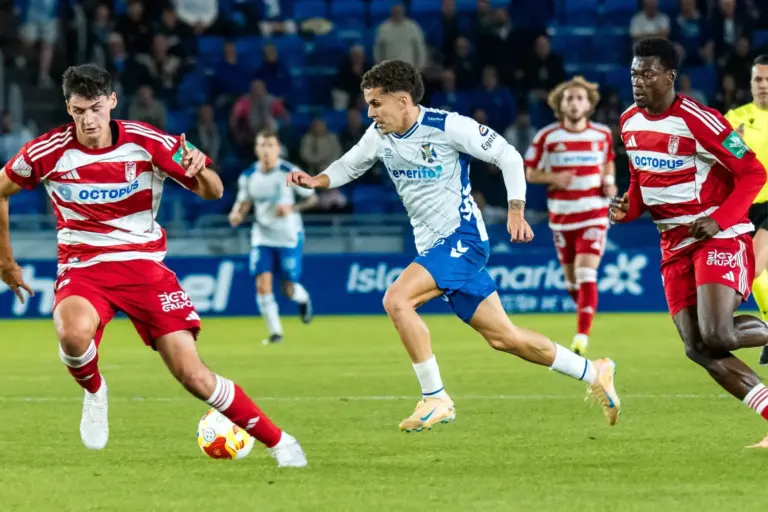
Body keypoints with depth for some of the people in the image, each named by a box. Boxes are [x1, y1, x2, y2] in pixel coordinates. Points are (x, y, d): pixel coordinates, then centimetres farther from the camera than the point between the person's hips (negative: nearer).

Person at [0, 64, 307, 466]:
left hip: (143, 264, 0)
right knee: (74, 332, -37)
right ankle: (93, 391, -2)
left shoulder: (147, 143, -9)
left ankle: (277, 441, 8)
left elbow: (213, 192, -2)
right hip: (82, 266, 0)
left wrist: (200, 171, -26)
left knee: (193, 376, -9)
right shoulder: (47, 152, -9)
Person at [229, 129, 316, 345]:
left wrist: (292, 208, -22)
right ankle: (275, 332, 1)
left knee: (288, 289, 0)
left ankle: (303, 299, 37)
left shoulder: (290, 172, -12)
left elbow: (312, 198, -5)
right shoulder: (248, 176, -3)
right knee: (262, 285, -11)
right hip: (262, 236, 3)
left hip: (289, 237, -3)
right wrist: (237, 214, -12)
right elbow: (243, 201, 11)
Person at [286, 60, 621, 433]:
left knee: (396, 300, -25)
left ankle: (435, 399, -17)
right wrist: (316, 181, 0)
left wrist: (516, 211, -17)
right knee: (502, 337, 11)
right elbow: (348, 166, 20)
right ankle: (593, 374, 25)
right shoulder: (379, 136, 5)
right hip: (432, 247, 8)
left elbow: (508, 156, -9)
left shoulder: (448, 126, -15)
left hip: (462, 238, -8)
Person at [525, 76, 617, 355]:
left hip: (593, 214, -2)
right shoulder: (546, 137, -4)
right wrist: (553, 178, -16)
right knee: (571, 280, 11)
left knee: (586, 275, -16)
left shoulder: (602, 134, 0)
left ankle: (582, 337, -20)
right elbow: (530, 173, 3)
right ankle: (586, 311, 42)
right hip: (561, 215, 2)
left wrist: (609, 182, -2)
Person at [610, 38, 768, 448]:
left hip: (720, 237, -7)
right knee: (700, 349, -2)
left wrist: (720, 220, -23)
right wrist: (628, 209, -1)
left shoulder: (696, 121, -18)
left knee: (714, 338, -23)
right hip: (675, 245, 7)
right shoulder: (629, 123, 5)